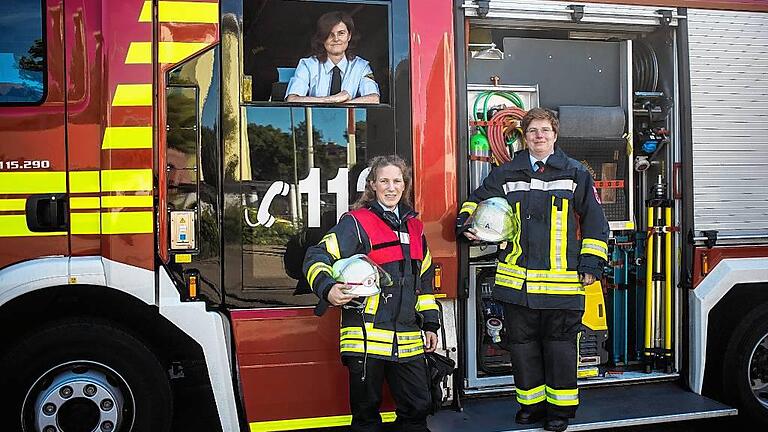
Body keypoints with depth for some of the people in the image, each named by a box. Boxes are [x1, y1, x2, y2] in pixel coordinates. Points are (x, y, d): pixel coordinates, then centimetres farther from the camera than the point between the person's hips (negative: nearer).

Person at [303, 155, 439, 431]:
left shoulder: (414, 227, 16)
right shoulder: (356, 223, -3)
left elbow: (425, 279, 23)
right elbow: (318, 256, -10)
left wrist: (430, 324, 19)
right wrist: (327, 289, -29)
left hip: (407, 340, 5)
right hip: (367, 336, -5)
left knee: (417, 408, 10)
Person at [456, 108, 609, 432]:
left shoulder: (576, 174, 5)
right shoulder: (507, 174, 10)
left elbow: (594, 222, 6)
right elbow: (478, 199, 21)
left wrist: (591, 263, 0)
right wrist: (466, 222, 0)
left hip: (562, 281, -2)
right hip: (518, 280, 3)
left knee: (560, 344, 4)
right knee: (522, 344, 10)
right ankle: (531, 403, 25)